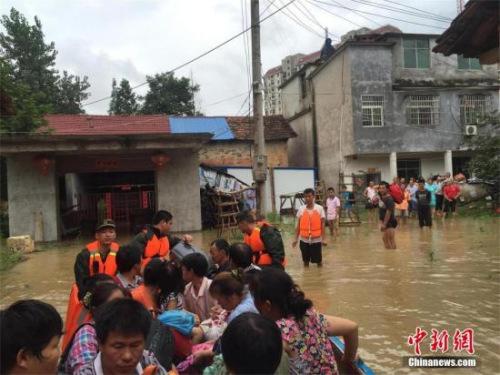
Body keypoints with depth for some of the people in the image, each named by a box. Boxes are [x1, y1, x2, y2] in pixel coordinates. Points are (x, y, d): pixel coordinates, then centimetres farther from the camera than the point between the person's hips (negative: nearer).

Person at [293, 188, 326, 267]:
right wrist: (296, 239, 2)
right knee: (305, 261, 12)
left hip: (316, 239, -2)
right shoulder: (301, 209, 0)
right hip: (304, 240, 2)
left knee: (318, 261, 8)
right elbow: (298, 225, 5)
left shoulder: (319, 208, -5)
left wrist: (323, 239, -8)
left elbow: (322, 225, -3)